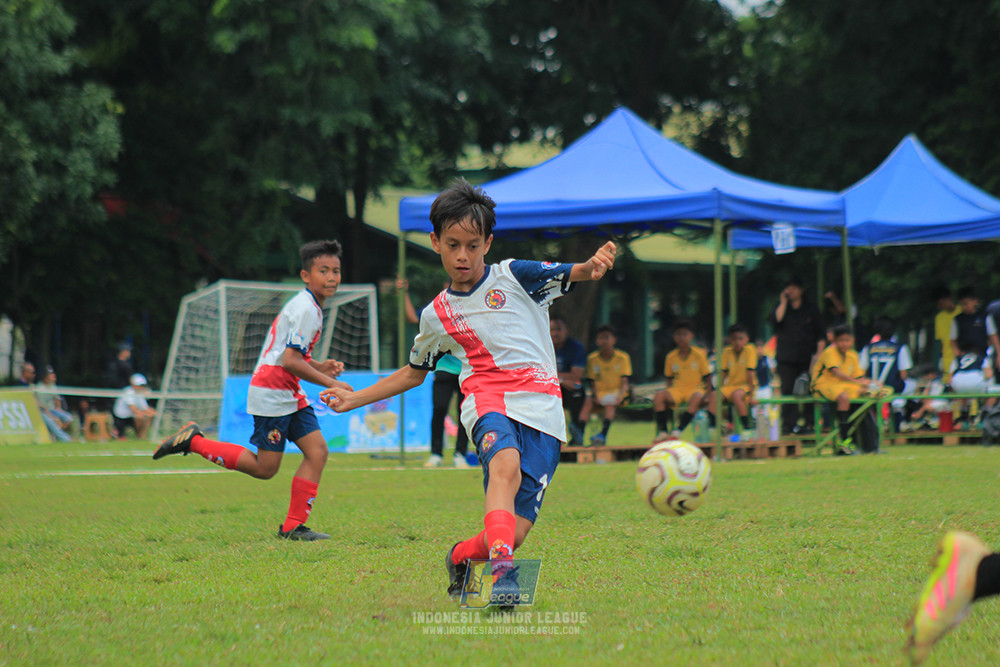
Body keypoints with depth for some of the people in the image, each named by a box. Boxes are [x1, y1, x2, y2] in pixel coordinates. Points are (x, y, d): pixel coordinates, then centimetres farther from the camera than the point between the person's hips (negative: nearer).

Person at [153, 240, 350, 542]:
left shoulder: (309, 306, 15)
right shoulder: (306, 309, -17)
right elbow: (290, 361, -23)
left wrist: (320, 367, 8)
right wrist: (329, 383, -18)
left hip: (290, 393, 10)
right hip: (271, 393, -10)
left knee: (318, 450, -1)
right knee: (264, 468, -4)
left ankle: (293, 526, 0)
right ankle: (193, 441, 6)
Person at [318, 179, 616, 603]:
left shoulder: (513, 277, 10)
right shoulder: (437, 316, 18)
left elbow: (573, 274, 0)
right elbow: (414, 372, 32)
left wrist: (593, 266, -24)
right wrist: (356, 399, 27)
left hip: (541, 409, -1)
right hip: (487, 398, 1)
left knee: (515, 531, -10)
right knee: (506, 464, -37)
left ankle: (462, 555, 22)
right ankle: (502, 568, -50)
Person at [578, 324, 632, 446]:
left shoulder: (623, 357, 1)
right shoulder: (592, 358, 6)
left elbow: (624, 382, -5)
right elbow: (593, 382, 2)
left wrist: (621, 396, -24)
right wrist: (596, 396, -17)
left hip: (617, 391, -2)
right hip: (600, 393, 2)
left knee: (610, 401, -35)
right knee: (588, 402, -29)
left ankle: (603, 434, -53)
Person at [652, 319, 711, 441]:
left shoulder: (699, 355, 1)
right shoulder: (671, 356, 8)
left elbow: (706, 376, 4)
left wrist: (706, 392, -11)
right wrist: (668, 393, 0)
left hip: (695, 388, -3)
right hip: (677, 389, 3)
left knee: (697, 397, -39)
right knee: (659, 395, -26)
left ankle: (678, 430, -41)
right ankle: (662, 431, -28)